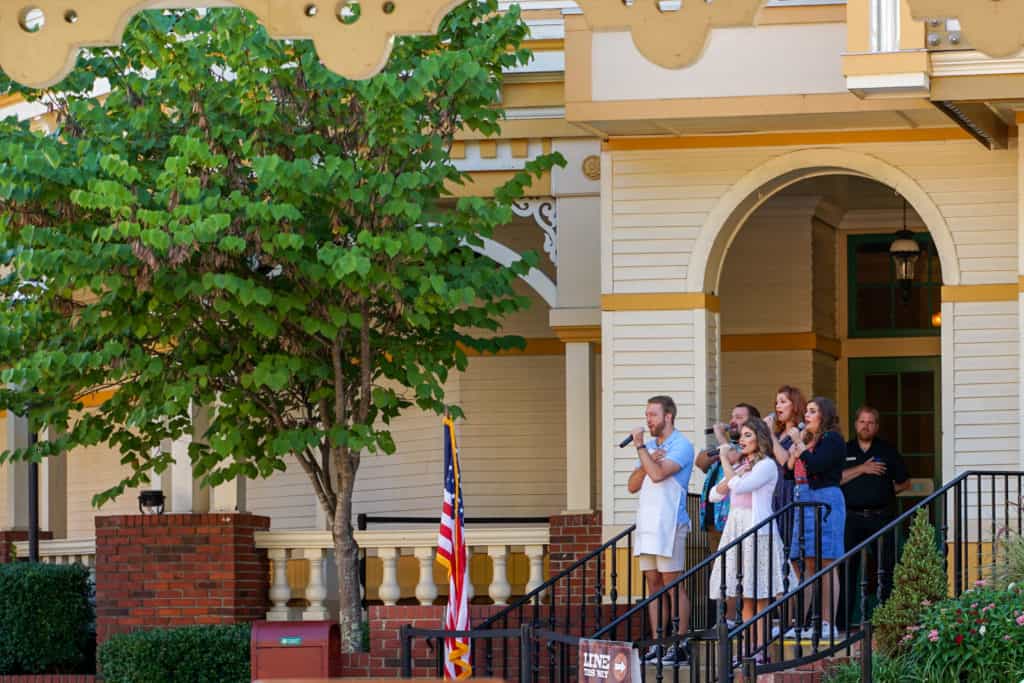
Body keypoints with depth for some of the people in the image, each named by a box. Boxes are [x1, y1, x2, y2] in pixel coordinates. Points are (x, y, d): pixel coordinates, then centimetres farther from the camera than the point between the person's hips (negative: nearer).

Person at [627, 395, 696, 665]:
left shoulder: (681, 446, -6)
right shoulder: (650, 446, 19)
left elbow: (658, 474, -20)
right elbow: (632, 485, 13)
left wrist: (640, 447, -10)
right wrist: (648, 460, -2)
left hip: (669, 524, -8)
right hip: (647, 524, 8)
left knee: (673, 585, -8)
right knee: (653, 584, 7)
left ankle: (679, 646, -8)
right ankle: (657, 644, 9)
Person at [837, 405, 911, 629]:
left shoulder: (887, 451, 9)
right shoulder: (845, 451, 10)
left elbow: (904, 483, 12)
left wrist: (885, 491, 3)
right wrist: (862, 469, -10)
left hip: (881, 516, 0)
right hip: (852, 517, 0)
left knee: (886, 568, 0)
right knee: (846, 569, -1)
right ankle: (841, 621, 2)